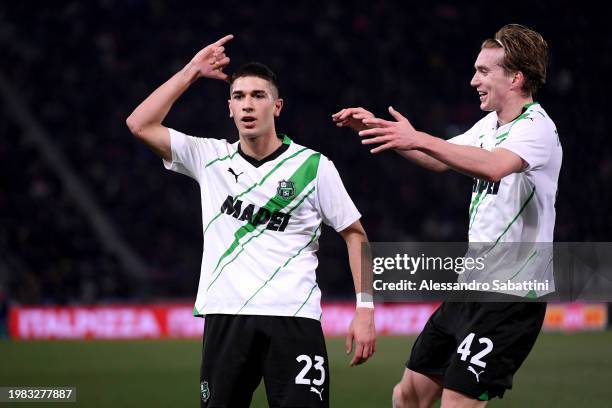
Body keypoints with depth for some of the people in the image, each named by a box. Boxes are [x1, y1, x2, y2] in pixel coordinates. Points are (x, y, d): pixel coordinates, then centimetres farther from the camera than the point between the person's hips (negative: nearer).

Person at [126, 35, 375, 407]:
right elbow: (140, 125, 3)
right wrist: (192, 71, 5)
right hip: (225, 318, 3)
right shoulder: (209, 157, 10)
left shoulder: (314, 166, 2)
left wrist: (365, 308, -2)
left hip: (294, 320, -2)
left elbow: (354, 234, 7)